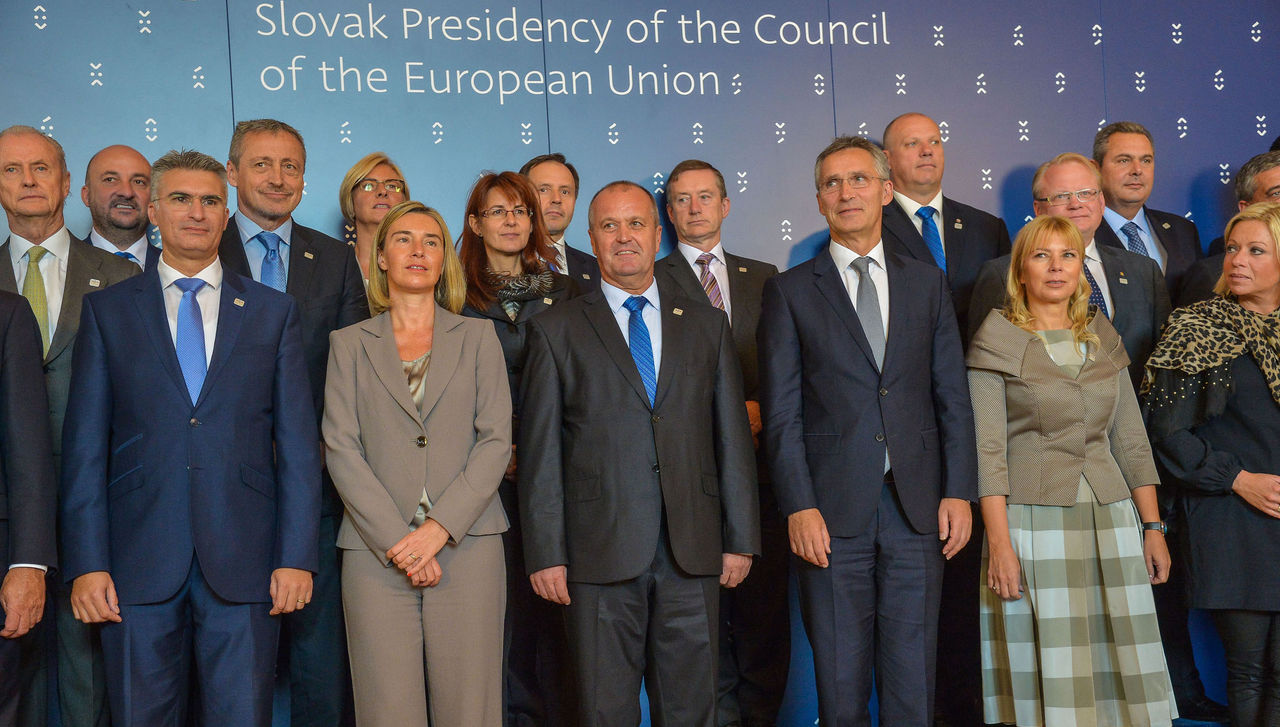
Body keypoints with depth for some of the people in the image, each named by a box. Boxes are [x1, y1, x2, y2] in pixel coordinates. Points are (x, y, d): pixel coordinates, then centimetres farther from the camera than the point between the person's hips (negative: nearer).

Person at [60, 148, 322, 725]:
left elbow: (298, 443, 5)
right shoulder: (106, 311, 9)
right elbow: (85, 447, 5)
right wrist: (86, 564, -4)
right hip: (139, 566, 0)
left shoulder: (273, 312, 9)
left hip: (244, 566, 0)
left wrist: (296, 557, -2)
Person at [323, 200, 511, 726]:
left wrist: (438, 528, -9)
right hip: (377, 553, 0)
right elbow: (341, 448, 2)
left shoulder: (478, 337, 12)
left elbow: (496, 439, 3)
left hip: (466, 548, 0)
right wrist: (395, 541, -10)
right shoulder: (349, 344, 12)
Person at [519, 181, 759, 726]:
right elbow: (540, 452, 1)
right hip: (600, 554, -2)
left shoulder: (706, 325, 12)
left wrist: (741, 538, 6)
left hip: (693, 556, 2)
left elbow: (733, 439, 11)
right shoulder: (555, 331, 5)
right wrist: (545, 555, -5)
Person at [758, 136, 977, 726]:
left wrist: (959, 492, 0)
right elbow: (781, 414, -1)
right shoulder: (789, 291, 5)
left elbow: (953, 397, 10)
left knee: (912, 677, 7)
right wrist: (799, 507, -10)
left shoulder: (926, 282, 13)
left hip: (918, 507, 2)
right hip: (832, 511, -2)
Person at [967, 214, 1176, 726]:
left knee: (1121, 662, 2)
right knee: (1043, 670, -2)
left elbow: (1131, 440, 14)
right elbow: (987, 449, -8)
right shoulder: (996, 342, -1)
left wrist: (1153, 526, 7)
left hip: (1109, 520, 4)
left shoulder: (1104, 339, 13)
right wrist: (999, 543, -15)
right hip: (1033, 523, -4)